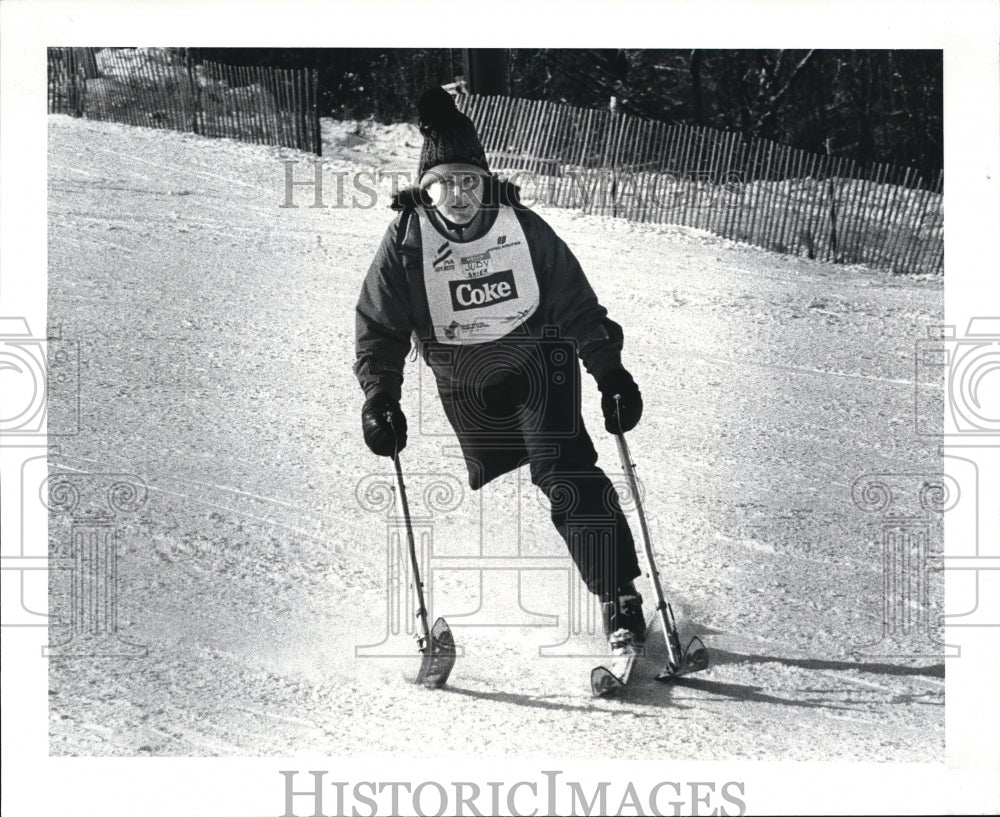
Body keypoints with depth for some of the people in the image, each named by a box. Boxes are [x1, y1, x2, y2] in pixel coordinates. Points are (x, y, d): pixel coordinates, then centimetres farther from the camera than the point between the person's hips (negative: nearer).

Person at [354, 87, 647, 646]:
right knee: (489, 478, 6)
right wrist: (380, 396, -21)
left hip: (540, 363, -2)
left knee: (567, 477, -15)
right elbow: (380, 328, -8)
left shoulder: (523, 228, -12)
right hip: (466, 386, 2)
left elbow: (577, 305, -3)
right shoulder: (407, 242, -12)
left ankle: (619, 596, -16)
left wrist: (610, 372, -8)